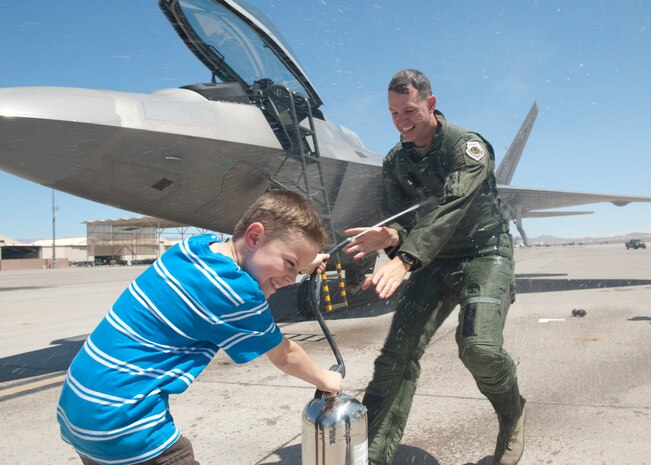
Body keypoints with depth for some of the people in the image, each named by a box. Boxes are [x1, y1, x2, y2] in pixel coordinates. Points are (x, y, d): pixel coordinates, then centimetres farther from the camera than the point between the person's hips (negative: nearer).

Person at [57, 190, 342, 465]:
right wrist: (325, 379, 16)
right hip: (121, 424, -9)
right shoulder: (238, 293, -21)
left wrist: (300, 266, 20)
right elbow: (284, 357, -3)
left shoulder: (197, 244, 0)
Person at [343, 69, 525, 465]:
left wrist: (403, 259, -42)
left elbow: (450, 209, -29)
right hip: (435, 261, 5)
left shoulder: (467, 146, -13)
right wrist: (389, 236, -28)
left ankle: (512, 415, 10)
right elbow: (401, 216, -2)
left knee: (479, 347, -25)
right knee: (398, 351, -9)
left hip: (484, 252, -4)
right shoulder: (395, 162, 6)